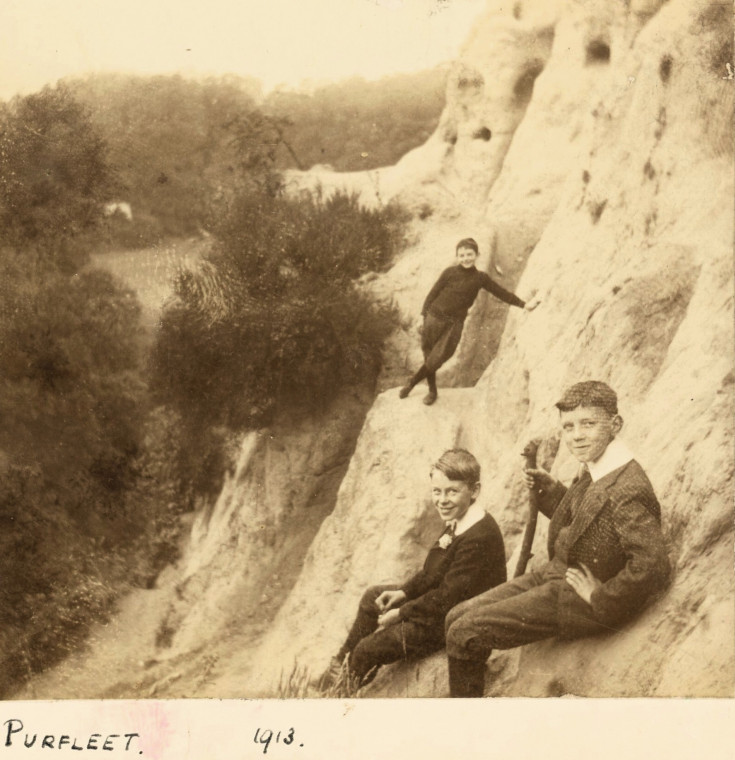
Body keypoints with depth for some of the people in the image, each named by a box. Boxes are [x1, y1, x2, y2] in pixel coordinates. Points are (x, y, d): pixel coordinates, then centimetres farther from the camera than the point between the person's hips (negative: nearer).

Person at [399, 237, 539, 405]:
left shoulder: (480, 278, 2)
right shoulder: (450, 273, -4)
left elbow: (501, 292, 7)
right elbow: (433, 293, 0)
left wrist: (523, 304, 4)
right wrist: (424, 315, -5)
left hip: (454, 324, 1)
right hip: (434, 319, -1)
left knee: (436, 360, -6)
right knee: (429, 357, 6)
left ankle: (411, 384, 16)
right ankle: (432, 390, 27)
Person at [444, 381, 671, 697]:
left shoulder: (628, 492, -26)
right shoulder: (593, 471, 4)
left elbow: (653, 567, -33)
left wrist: (601, 599, -20)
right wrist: (548, 489, 8)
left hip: (579, 600, -9)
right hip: (554, 575, 10)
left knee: (464, 635, -11)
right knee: (456, 618, 9)